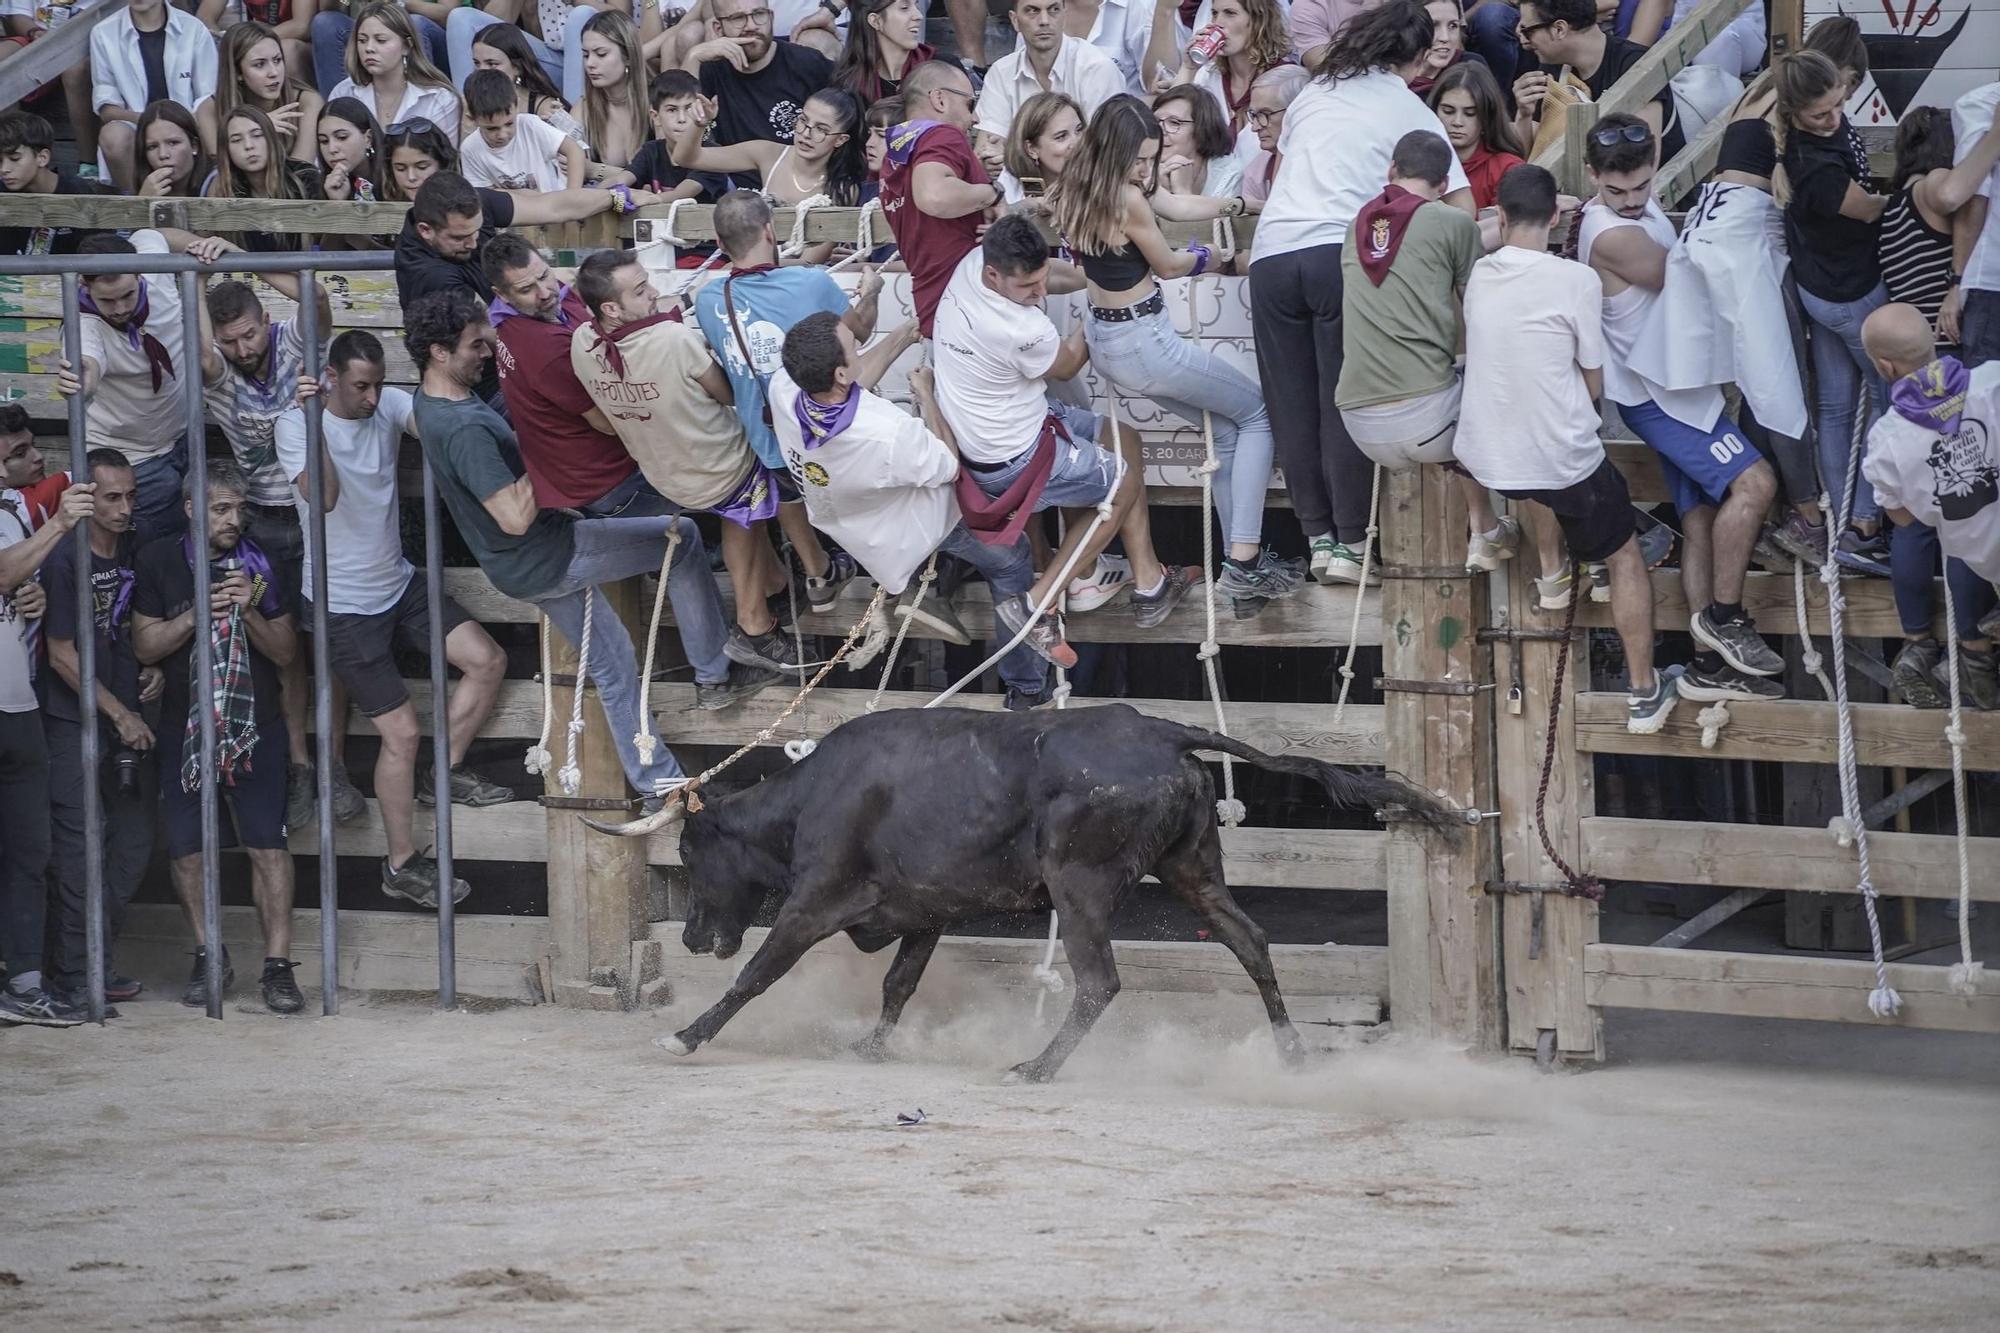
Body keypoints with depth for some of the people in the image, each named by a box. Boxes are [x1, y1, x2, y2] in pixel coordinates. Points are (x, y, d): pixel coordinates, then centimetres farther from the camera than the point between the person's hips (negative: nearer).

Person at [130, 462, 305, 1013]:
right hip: (184, 728, 1)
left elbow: (286, 652, 2)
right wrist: (197, 615, -16)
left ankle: (277, 966, -7)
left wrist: (249, 613, -16)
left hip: (256, 726, -1)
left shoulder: (259, 564, 0)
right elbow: (146, 647, -1)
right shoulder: (159, 562, -1)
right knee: (185, 849, 0)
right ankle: (209, 956, 18)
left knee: (269, 845, -10)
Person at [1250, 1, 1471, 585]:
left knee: (1292, 406, 7)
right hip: (1342, 250, -3)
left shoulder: (1314, 93, 22)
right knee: (1344, 405, 0)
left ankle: (1318, 538, 10)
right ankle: (1349, 544, -2)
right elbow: (1461, 206, 7)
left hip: (1272, 250, 3)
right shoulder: (1411, 112, 10)